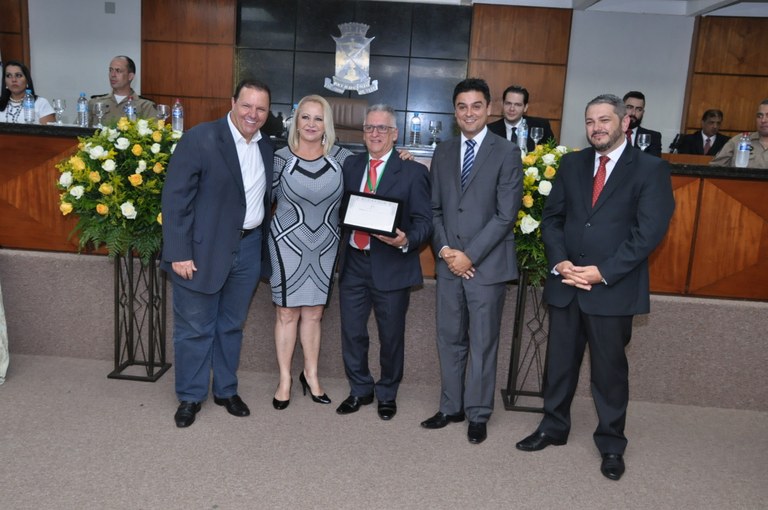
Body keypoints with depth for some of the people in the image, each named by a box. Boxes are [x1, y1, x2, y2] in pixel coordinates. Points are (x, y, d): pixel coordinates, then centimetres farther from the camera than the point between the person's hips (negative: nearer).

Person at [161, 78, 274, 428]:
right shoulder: (200, 138, -13)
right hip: (203, 250, -5)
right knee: (195, 330, 8)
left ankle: (226, 390, 34)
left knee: (232, 326, 18)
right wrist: (179, 253, -17)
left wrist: (265, 247, 8)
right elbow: (175, 198, -14)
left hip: (249, 249, 5)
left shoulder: (267, 148, 6)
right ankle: (190, 396, 26)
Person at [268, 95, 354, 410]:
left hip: (325, 246, 2)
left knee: (314, 313, 12)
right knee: (287, 313, 6)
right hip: (288, 244, -2)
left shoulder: (341, 157, -2)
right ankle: (285, 379, 21)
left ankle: (311, 375, 28)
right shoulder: (281, 158, -6)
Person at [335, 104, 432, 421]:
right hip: (353, 262, 4)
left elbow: (423, 220, -7)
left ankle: (387, 394, 32)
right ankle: (360, 390, 33)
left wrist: (406, 240, -26)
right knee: (352, 332, 12)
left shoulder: (412, 172, -4)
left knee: (391, 335, 10)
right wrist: (339, 245, -3)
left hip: (391, 265, -3)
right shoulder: (351, 165, 9)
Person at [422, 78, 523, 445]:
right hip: (449, 263, 4)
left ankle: (478, 414, 20)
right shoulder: (442, 153, 11)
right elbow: (434, 208, 11)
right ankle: (451, 407, 26)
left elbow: (506, 215, -10)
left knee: (482, 343, 6)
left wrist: (470, 255, -14)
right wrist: (444, 248, -5)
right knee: (450, 340, 12)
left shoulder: (507, 153, -3)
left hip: (487, 264, -4)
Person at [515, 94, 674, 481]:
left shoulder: (650, 169, -3)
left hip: (613, 288, -3)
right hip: (565, 283, 4)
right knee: (560, 361, 14)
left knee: (610, 368, 8)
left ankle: (611, 443, 26)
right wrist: (559, 262, -9)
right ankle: (553, 427, 31)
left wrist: (603, 272, -17)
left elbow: (649, 231, -11)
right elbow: (551, 217, 7)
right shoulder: (572, 163, 10)